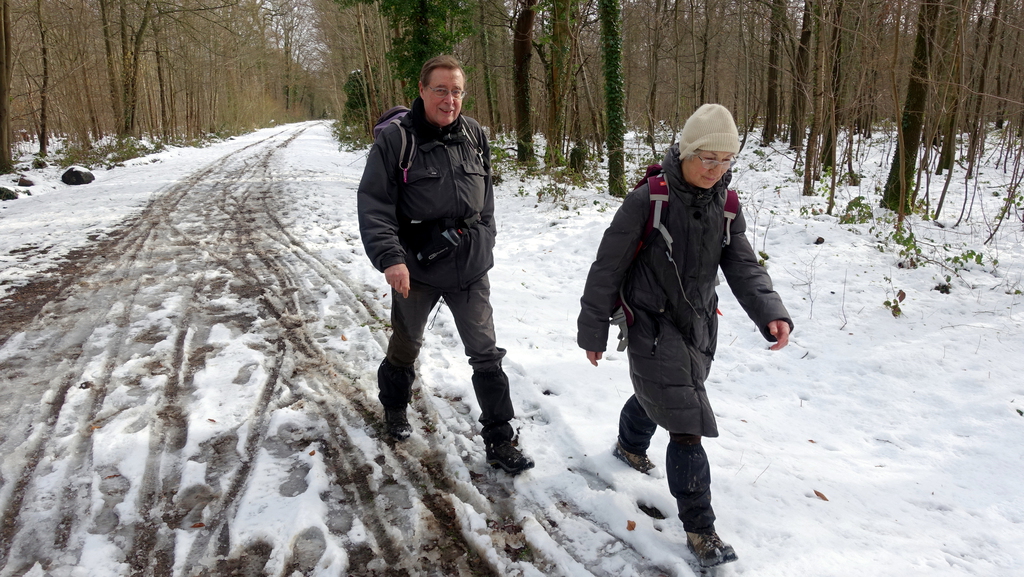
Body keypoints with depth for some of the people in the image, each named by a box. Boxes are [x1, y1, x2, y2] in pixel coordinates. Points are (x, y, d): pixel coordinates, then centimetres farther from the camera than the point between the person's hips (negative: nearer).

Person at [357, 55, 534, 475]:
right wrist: (389, 257, -26)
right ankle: (394, 408, 46)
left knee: (486, 353, 3)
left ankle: (499, 440, 13)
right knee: (406, 344, 19)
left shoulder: (474, 136, 3)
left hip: (470, 267, 3)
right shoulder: (396, 139, -12)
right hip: (416, 267, -3)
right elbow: (373, 204, -16)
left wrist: (485, 242, 16)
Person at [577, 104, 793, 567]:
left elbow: (744, 268, -3)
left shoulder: (726, 206, -1)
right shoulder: (648, 201, -19)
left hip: (699, 325, 6)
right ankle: (699, 528, 3)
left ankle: (630, 447, 58)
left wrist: (771, 314, -22)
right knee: (687, 424, -11)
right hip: (654, 328, -6)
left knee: (657, 394, 27)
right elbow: (608, 268, -13)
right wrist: (593, 330, -7)